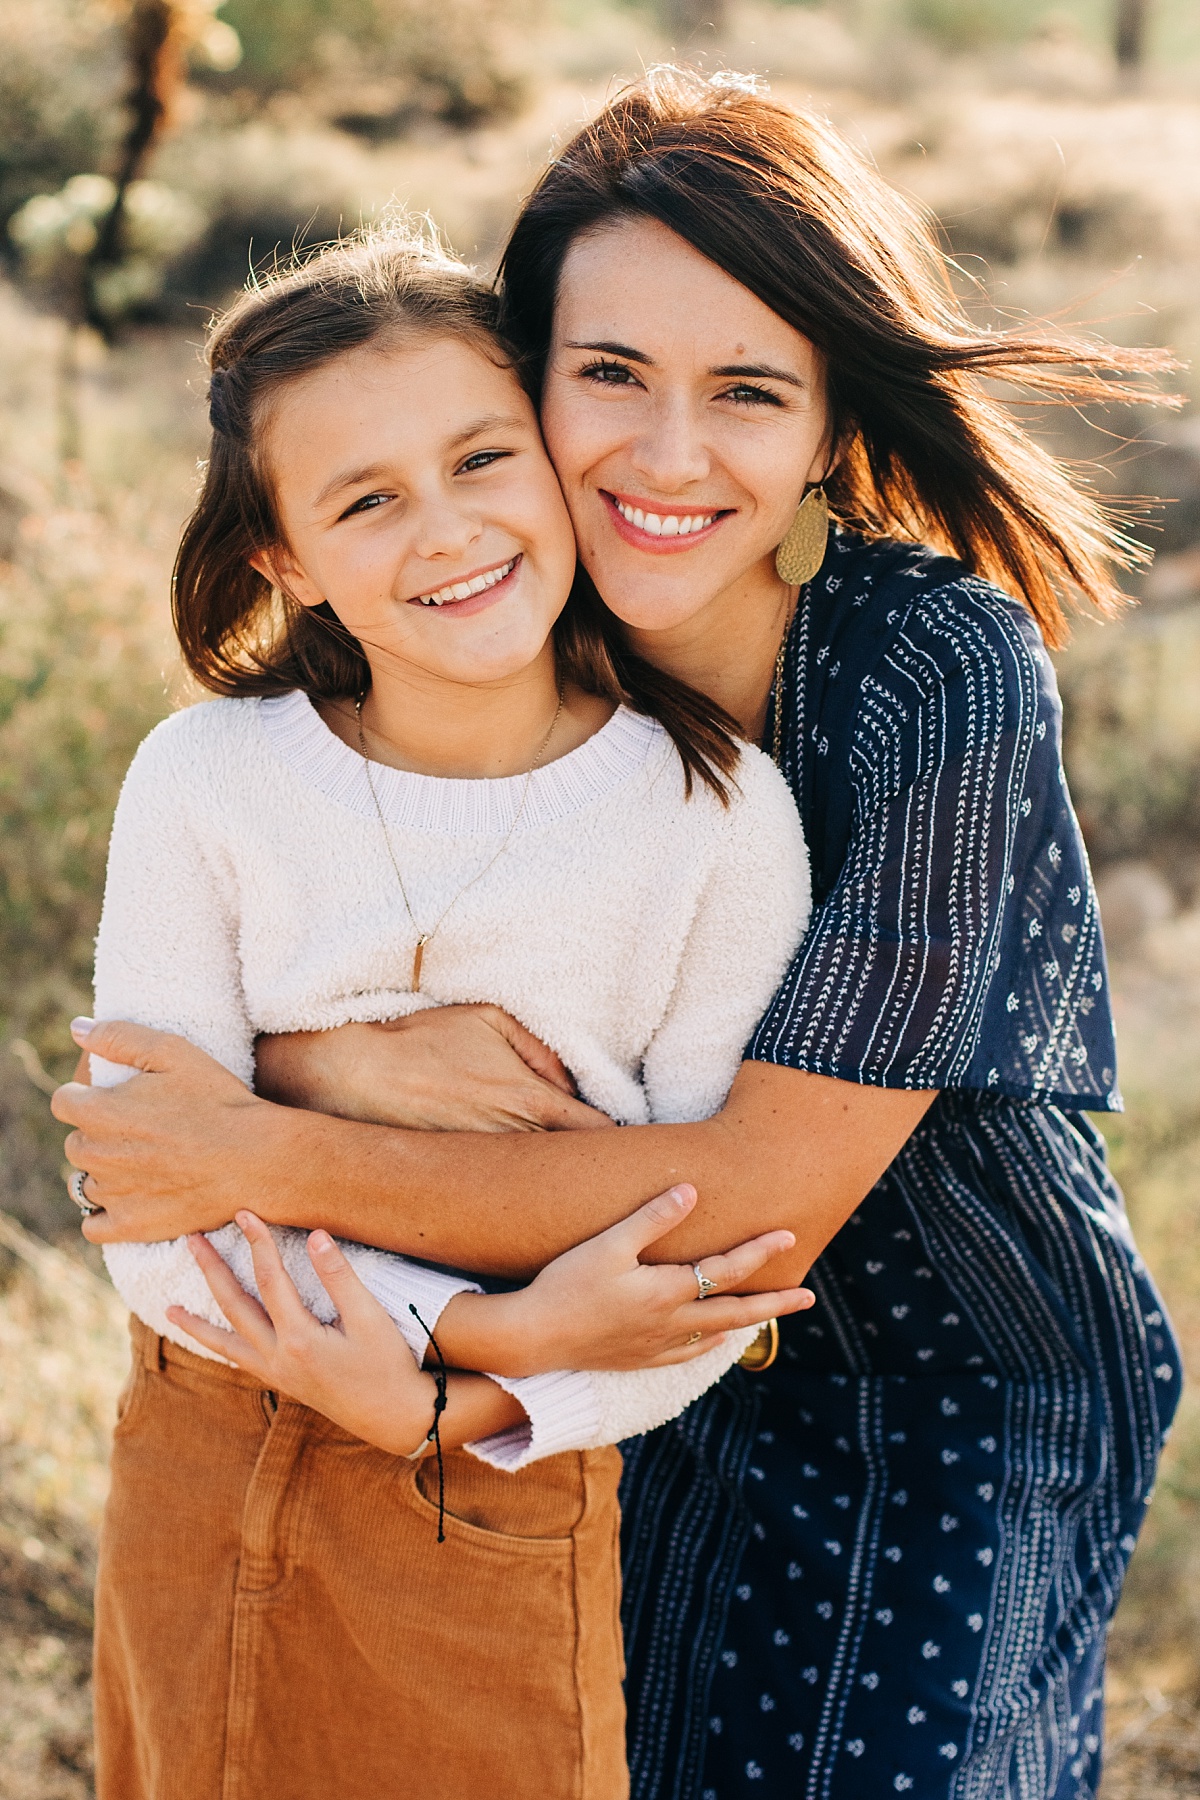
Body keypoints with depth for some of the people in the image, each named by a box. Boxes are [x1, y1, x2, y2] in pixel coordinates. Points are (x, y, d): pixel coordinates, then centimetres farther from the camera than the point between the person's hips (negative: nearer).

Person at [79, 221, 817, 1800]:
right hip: (201, 1479, 1)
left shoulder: (717, 811, -12)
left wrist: (449, 1402, -22)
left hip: (512, 1482, -1)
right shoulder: (206, 783, -11)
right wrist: (506, 1327, -23)